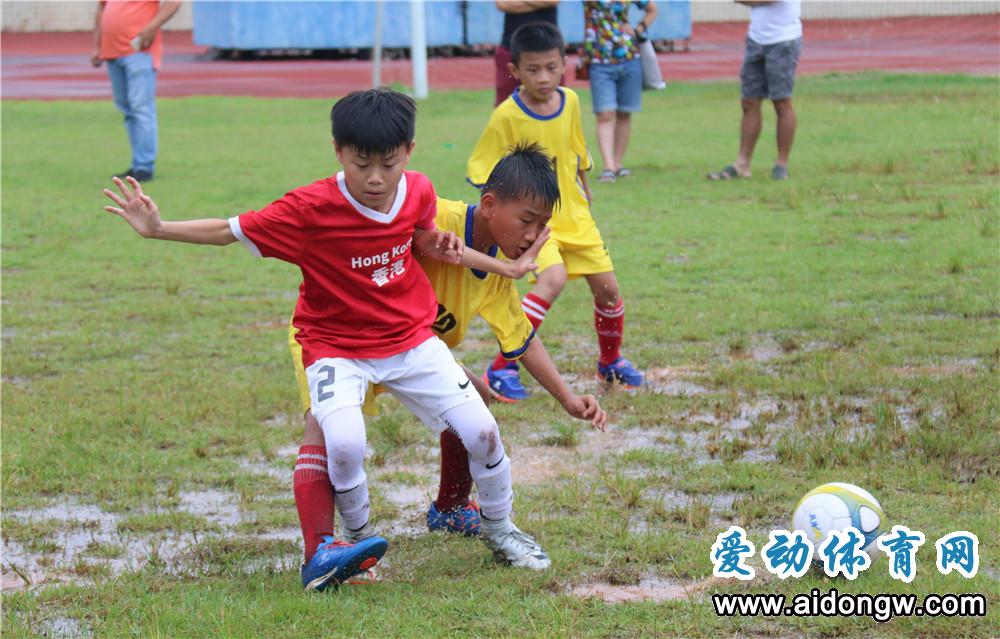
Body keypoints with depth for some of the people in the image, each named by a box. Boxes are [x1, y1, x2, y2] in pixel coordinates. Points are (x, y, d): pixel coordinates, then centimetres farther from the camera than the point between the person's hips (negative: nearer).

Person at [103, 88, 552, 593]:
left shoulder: (419, 192, -8)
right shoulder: (311, 209, -23)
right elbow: (231, 231, -17)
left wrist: (438, 246, -7)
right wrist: (158, 229, -26)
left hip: (411, 338, 4)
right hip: (338, 347, -4)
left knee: (481, 431, -3)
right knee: (344, 442, -30)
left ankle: (499, 529, 26)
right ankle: (358, 537, 1)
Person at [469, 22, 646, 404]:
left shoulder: (570, 102, -1)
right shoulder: (507, 116, -17)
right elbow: (485, 173, -11)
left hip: (573, 215, 6)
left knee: (607, 287, 6)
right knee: (553, 279, -29)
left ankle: (610, 361, 34)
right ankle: (502, 369, -20)